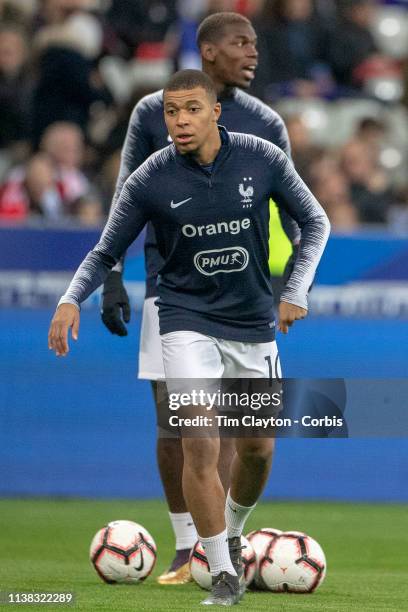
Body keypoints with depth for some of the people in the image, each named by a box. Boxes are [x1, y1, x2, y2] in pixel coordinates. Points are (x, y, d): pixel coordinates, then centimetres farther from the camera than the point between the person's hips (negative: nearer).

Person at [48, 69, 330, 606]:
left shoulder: (263, 159, -9)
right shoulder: (150, 180, -11)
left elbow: (314, 222, 6)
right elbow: (106, 253, -2)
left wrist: (296, 291, -4)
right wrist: (71, 299, -19)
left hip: (255, 324, 2)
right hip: (189, 323, -2)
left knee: (257, 448, 11)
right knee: (200, 445, -18)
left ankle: (232, 532, 41)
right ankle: (223, 574, -9)